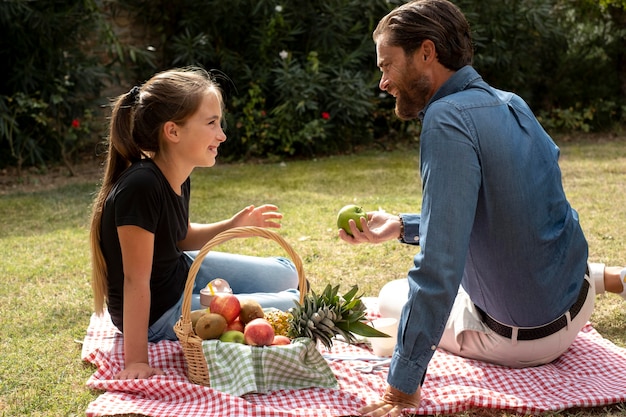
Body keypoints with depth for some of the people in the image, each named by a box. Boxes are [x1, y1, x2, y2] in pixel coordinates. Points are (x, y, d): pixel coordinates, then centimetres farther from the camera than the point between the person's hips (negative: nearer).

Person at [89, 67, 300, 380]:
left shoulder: (177, 176, -6)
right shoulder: (141, 186, -32)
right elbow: (136, 280, -30)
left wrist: (232, 225, -2)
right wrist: (137, 360, -25)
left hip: (182, 272, 9)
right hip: (158, 314, -8)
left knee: (287, 275, 18)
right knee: (294, 307, -10)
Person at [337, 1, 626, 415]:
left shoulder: (447, 119, -28)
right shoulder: (509, 103, -1)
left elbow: (439, 266, -32)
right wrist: (401, 226, 4)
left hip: (522, 341, -7)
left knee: (390, 298, 16)